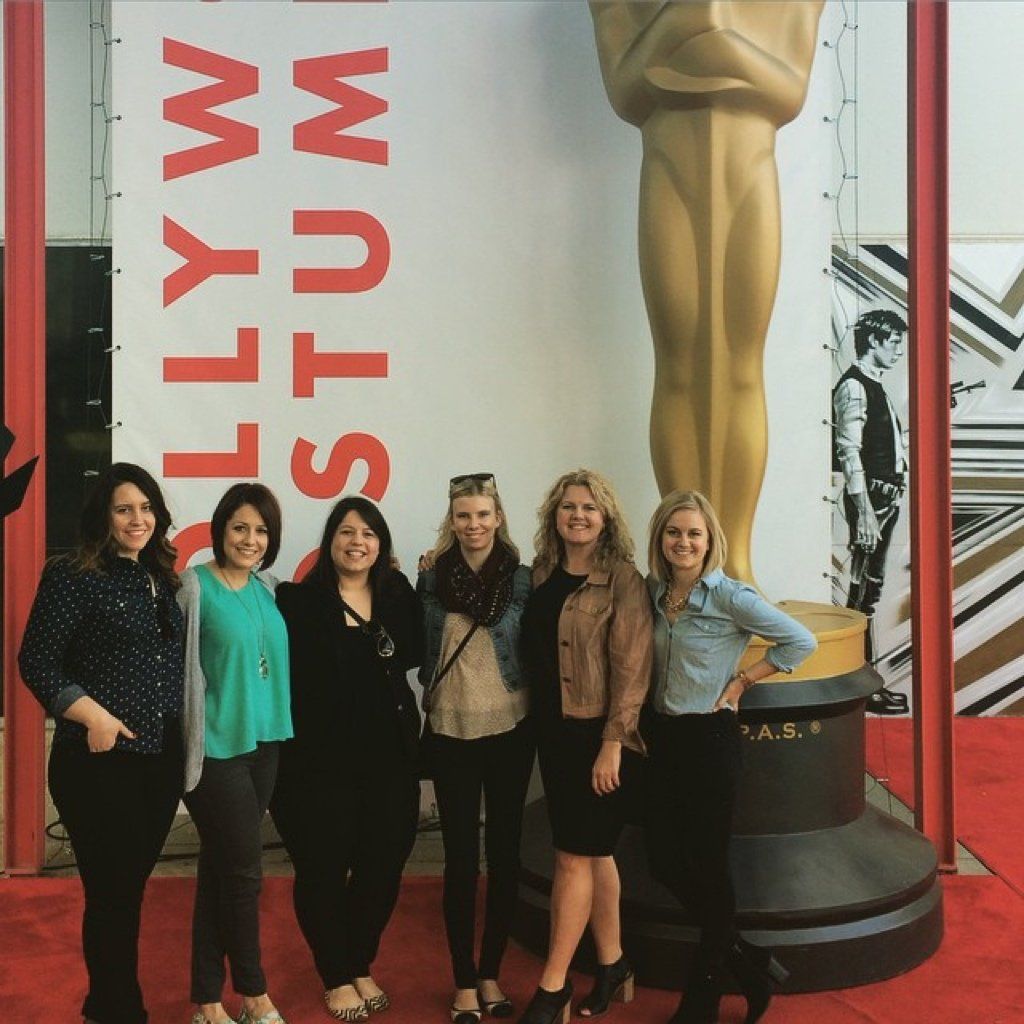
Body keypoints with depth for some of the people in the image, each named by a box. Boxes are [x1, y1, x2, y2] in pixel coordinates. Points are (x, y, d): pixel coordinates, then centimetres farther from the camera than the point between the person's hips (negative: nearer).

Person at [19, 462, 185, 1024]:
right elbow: (36, 660, -11)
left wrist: (183, 731, 11)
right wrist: (94, 717, -18)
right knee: (111, 894, 4)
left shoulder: (162, 579, 12)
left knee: (130, 890, 16)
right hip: (99, 761, -6)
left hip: (162, 760, 6)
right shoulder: (73, 574, -7)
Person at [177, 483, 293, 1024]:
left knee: (220, 867, 13)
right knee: (246, 867, 0)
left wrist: (276, 723, 13)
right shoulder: (194, 585, -11)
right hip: (216, 747, -6)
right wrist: (191, 733, -13)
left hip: (263, 742, 6)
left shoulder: (267, 588, 8)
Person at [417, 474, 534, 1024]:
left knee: (504, 854, 8)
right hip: (450, 733, 0)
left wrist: (539, 715, 0)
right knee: (461, 858, 5)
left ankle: (490, 975, 25)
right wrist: (431, 693, 6)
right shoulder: (431, 578, -1)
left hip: (509, 733, 0)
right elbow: (419, 651, 10)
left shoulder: (523, 580, -3)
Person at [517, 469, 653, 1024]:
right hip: (553, 730, 6)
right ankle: (612, 964, 31)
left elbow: (632, 668, -14)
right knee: (594, 851, 16)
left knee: (574, 856, 0)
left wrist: (613, 743, -17)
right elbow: (533, 651, 15)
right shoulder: (541, 573, 7)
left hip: (598, 734, -6)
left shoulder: (623, 581, -11)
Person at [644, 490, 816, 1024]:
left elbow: (801, 641, -12)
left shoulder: (729, 596, -14)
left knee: (706, 865, 4)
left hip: (710, 738, -6)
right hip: (661, 736, 6)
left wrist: (741, 680, -10)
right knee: (664, 862, 9)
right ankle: (746, 962, 29)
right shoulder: (653, 593, 3)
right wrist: (645, 726, 6)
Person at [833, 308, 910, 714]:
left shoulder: (874, 385, 18)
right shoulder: (853, 386, -11)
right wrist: (865, 511, -21)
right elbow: (849, 452, -18)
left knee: (870, 589, 12)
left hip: (885, 496, 10)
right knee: (863, 592, -6)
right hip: (870, 498, -10)